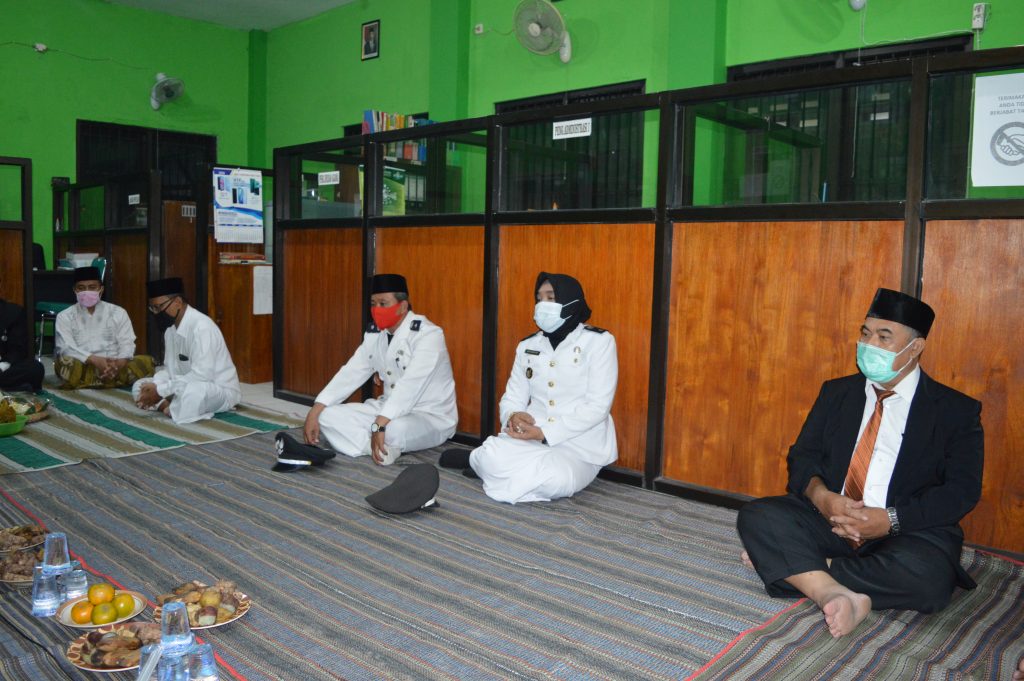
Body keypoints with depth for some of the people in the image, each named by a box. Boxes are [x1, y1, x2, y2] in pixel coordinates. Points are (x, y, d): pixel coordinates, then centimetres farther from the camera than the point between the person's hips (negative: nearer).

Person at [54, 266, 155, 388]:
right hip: (82, 367, -1)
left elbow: (127, 343, 2)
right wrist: (95, 360, -26)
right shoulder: (65, 316, 8)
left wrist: (119, 362, -22)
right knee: (65, 362, -35)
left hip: (114, 366, 1)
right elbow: (66, 347, -8)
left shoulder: (118, 312, 12)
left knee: (146, 361, -24)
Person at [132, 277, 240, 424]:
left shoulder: (201, 327, -23)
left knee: (190, 393, -39)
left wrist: (160, 391, -24)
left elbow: (202, 376, -29)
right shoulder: (170, 328, 4)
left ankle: (173, 409, -9)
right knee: (140, 386, 5)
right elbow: (170, 368, 10)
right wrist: (153, 387, -12)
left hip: (220, 390, -9)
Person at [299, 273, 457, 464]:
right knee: (328, 416, -7)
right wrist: (315, 411, -10)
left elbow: (410, 385, -32)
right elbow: (351, 373, -1)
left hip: (431, 417, -7)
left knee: (395, 429, -40)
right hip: (389, 411, 7)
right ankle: (382, 447, -18)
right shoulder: (374, 334, 4)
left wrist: (379, 425, -41)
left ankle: (383, 447, -8)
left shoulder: (428, 334, -20)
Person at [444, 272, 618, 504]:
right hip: (532, 437, 2)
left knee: (556, 479, -37)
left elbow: (598, 406, -12)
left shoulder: (598, 341, -5)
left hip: (580, 446, -2)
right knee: (492, 458, -32)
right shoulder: (528, 346, 10)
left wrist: (545, 433, -20)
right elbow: (512, 398, 11)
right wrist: (513, 416, -15)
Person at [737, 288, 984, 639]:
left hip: (909, 531, -2)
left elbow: (963, 489, -6)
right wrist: (821, 496, -14)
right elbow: (802, 456, 9)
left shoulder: (956, 410, 3)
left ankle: (797, 566, -20)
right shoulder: (836, 392, 13)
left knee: (926, 579, -36)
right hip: (829, 518, 3)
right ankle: (834, 593, -37)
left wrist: (891, 519, -19)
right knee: (757, 516, -22)